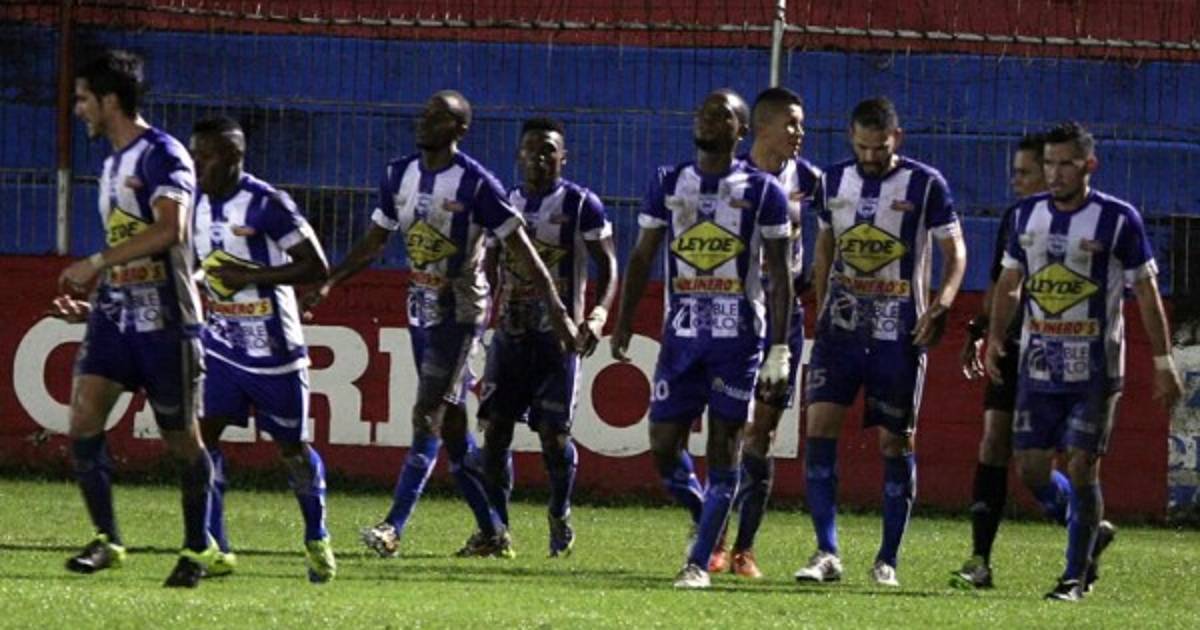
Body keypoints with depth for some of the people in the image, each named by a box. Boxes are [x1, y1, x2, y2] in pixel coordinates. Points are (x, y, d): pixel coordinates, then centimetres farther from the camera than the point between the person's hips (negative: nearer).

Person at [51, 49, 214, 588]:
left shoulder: (161, 154, -11)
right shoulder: (112, 165, 18)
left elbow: (170, 228, -26)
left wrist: (97, 262, -24)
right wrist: (92, 304, 20)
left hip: (164, 319, -8)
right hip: (115, 313, 8)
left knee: (180, 437, 2)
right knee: (83, 417, -9)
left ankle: (196, 548, 15)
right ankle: (106, 539, -2)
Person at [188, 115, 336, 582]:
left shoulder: (267, 205, -17)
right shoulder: (196, 206, 4)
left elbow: (317, 268, -17)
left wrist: (253, 276, -22)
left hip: (272, 347, -5)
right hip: (221, 343, 5)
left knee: (291, 445, 9)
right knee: (203, 433, -11)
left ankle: (317, 540, 29)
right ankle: (214, 548, -8)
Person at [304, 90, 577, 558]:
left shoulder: (476, 185, -15)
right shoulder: (400, 175, 5)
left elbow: (520, 248, -11)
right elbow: (374, 242, 16)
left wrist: (556, 310, -13)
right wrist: (328, 285, 9)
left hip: (460, 310, -7)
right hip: (421, 308, 7)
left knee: (428, 416, -13)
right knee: (451, 423, 10)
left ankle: (394, 527, -17)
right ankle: (491, 532, 19)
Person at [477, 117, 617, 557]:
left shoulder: (581, 205, -3)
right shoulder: (504, 203, 10)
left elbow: (607, 267, -2)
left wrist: (598, 314, -17)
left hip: (558, 335, -4)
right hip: (509, 334, 4)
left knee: (554, 434, -5)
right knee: (495, 429, -2)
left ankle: (560, 515, 18)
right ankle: (495, 524, 7)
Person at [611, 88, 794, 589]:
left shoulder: (762, 191, -1)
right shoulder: (668, 184, 8)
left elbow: (779, 276, -1)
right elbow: (642, 257, 12)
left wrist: (779, 349, -7)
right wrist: (622, 322, 5)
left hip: (738, 336, -3)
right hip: (681, 334, 3)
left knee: (723, 446, -3)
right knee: (664, 445, -1)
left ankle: (699, 561, 2)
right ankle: (705, 517, 27)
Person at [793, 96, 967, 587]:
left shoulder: (925, 185, -5)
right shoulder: (834, 181, 7)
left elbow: (955, 251, -3)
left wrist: (941, 306, -17)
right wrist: (821, 310, 14)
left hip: (898, 334, -3)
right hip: (841, 326, 3)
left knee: (896, 442, 2)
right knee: (819, 428, -10)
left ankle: (887, 559, 13)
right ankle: (826, 553, -9)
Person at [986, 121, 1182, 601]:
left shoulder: (1118, 219, -8)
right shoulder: (1028, 215, 6)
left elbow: (1146, 292, -4)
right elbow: (1009, 283, 16)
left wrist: (1163, 363, -6)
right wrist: (995, 337, 3)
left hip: (1095, 368, -5)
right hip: (1038, 364, 5)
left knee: (1081, 467, -7)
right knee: (1031, 469, 3)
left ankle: (1076, 575, 2)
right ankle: (1091, 532, 28)